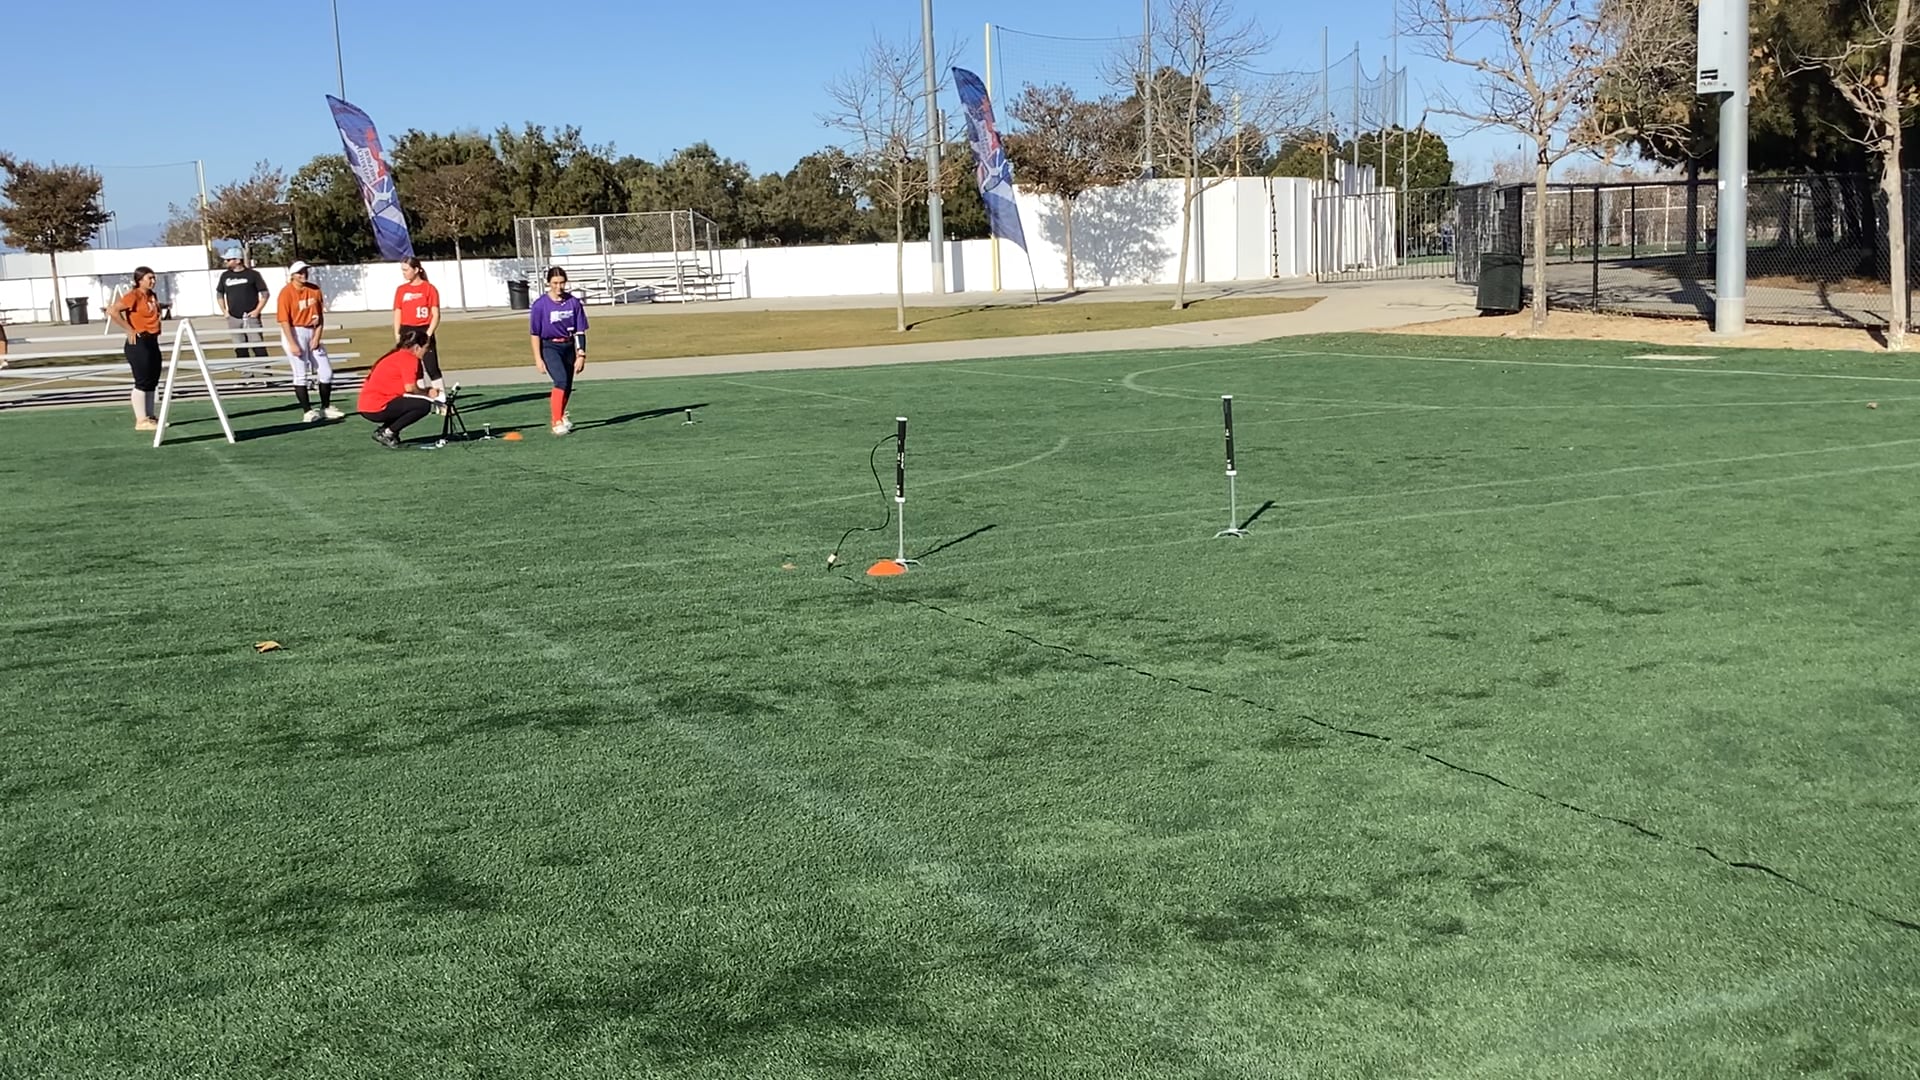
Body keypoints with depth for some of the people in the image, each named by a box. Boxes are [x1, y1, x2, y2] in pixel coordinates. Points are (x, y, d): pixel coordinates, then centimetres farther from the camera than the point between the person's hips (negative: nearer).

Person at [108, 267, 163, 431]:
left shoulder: (152, 295, 12)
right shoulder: (133, 295, -14)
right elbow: (112, 312, -25)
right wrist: (129, 329, -21)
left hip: (152, 342, 9)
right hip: (138, 343, -9)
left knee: (152, 381, 13)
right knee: (142, 381, -7)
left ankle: (150, 417, 21)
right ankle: (141, 420, -4)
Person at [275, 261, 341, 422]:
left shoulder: (314, 290, 4)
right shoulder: (286, 293, -11)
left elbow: (320, 317, 7)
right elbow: (284, 320, -14)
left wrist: (317, 337, -3)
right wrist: (292, 344, -19)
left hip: (312, 332, 6)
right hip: (294, 333, -6)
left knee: (326, 371, 6)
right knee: (300, 373, -5)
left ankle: (326, 407, 18)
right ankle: (307, 411, -2)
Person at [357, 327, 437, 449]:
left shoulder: (397, 355, 17)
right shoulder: (410, 359, -11)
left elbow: (406, 387, 14)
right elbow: (410, 388, -21)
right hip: (376, 408, -10)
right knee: (424, 405, -11)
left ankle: (382, 429, 13)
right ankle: (387, 433, -7)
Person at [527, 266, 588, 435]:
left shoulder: (574, 302, -2)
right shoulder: (540, 304, -9)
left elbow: (580, 331, 1)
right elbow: (535, 334, -5)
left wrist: (581, 355, -3)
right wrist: (538, 358, -8)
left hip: (569, 346, 4)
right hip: (549, 347, -4)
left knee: (568, 386, 11)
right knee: (561, 380, -22)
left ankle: (561, 415, 38)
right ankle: (557, 422, -20)